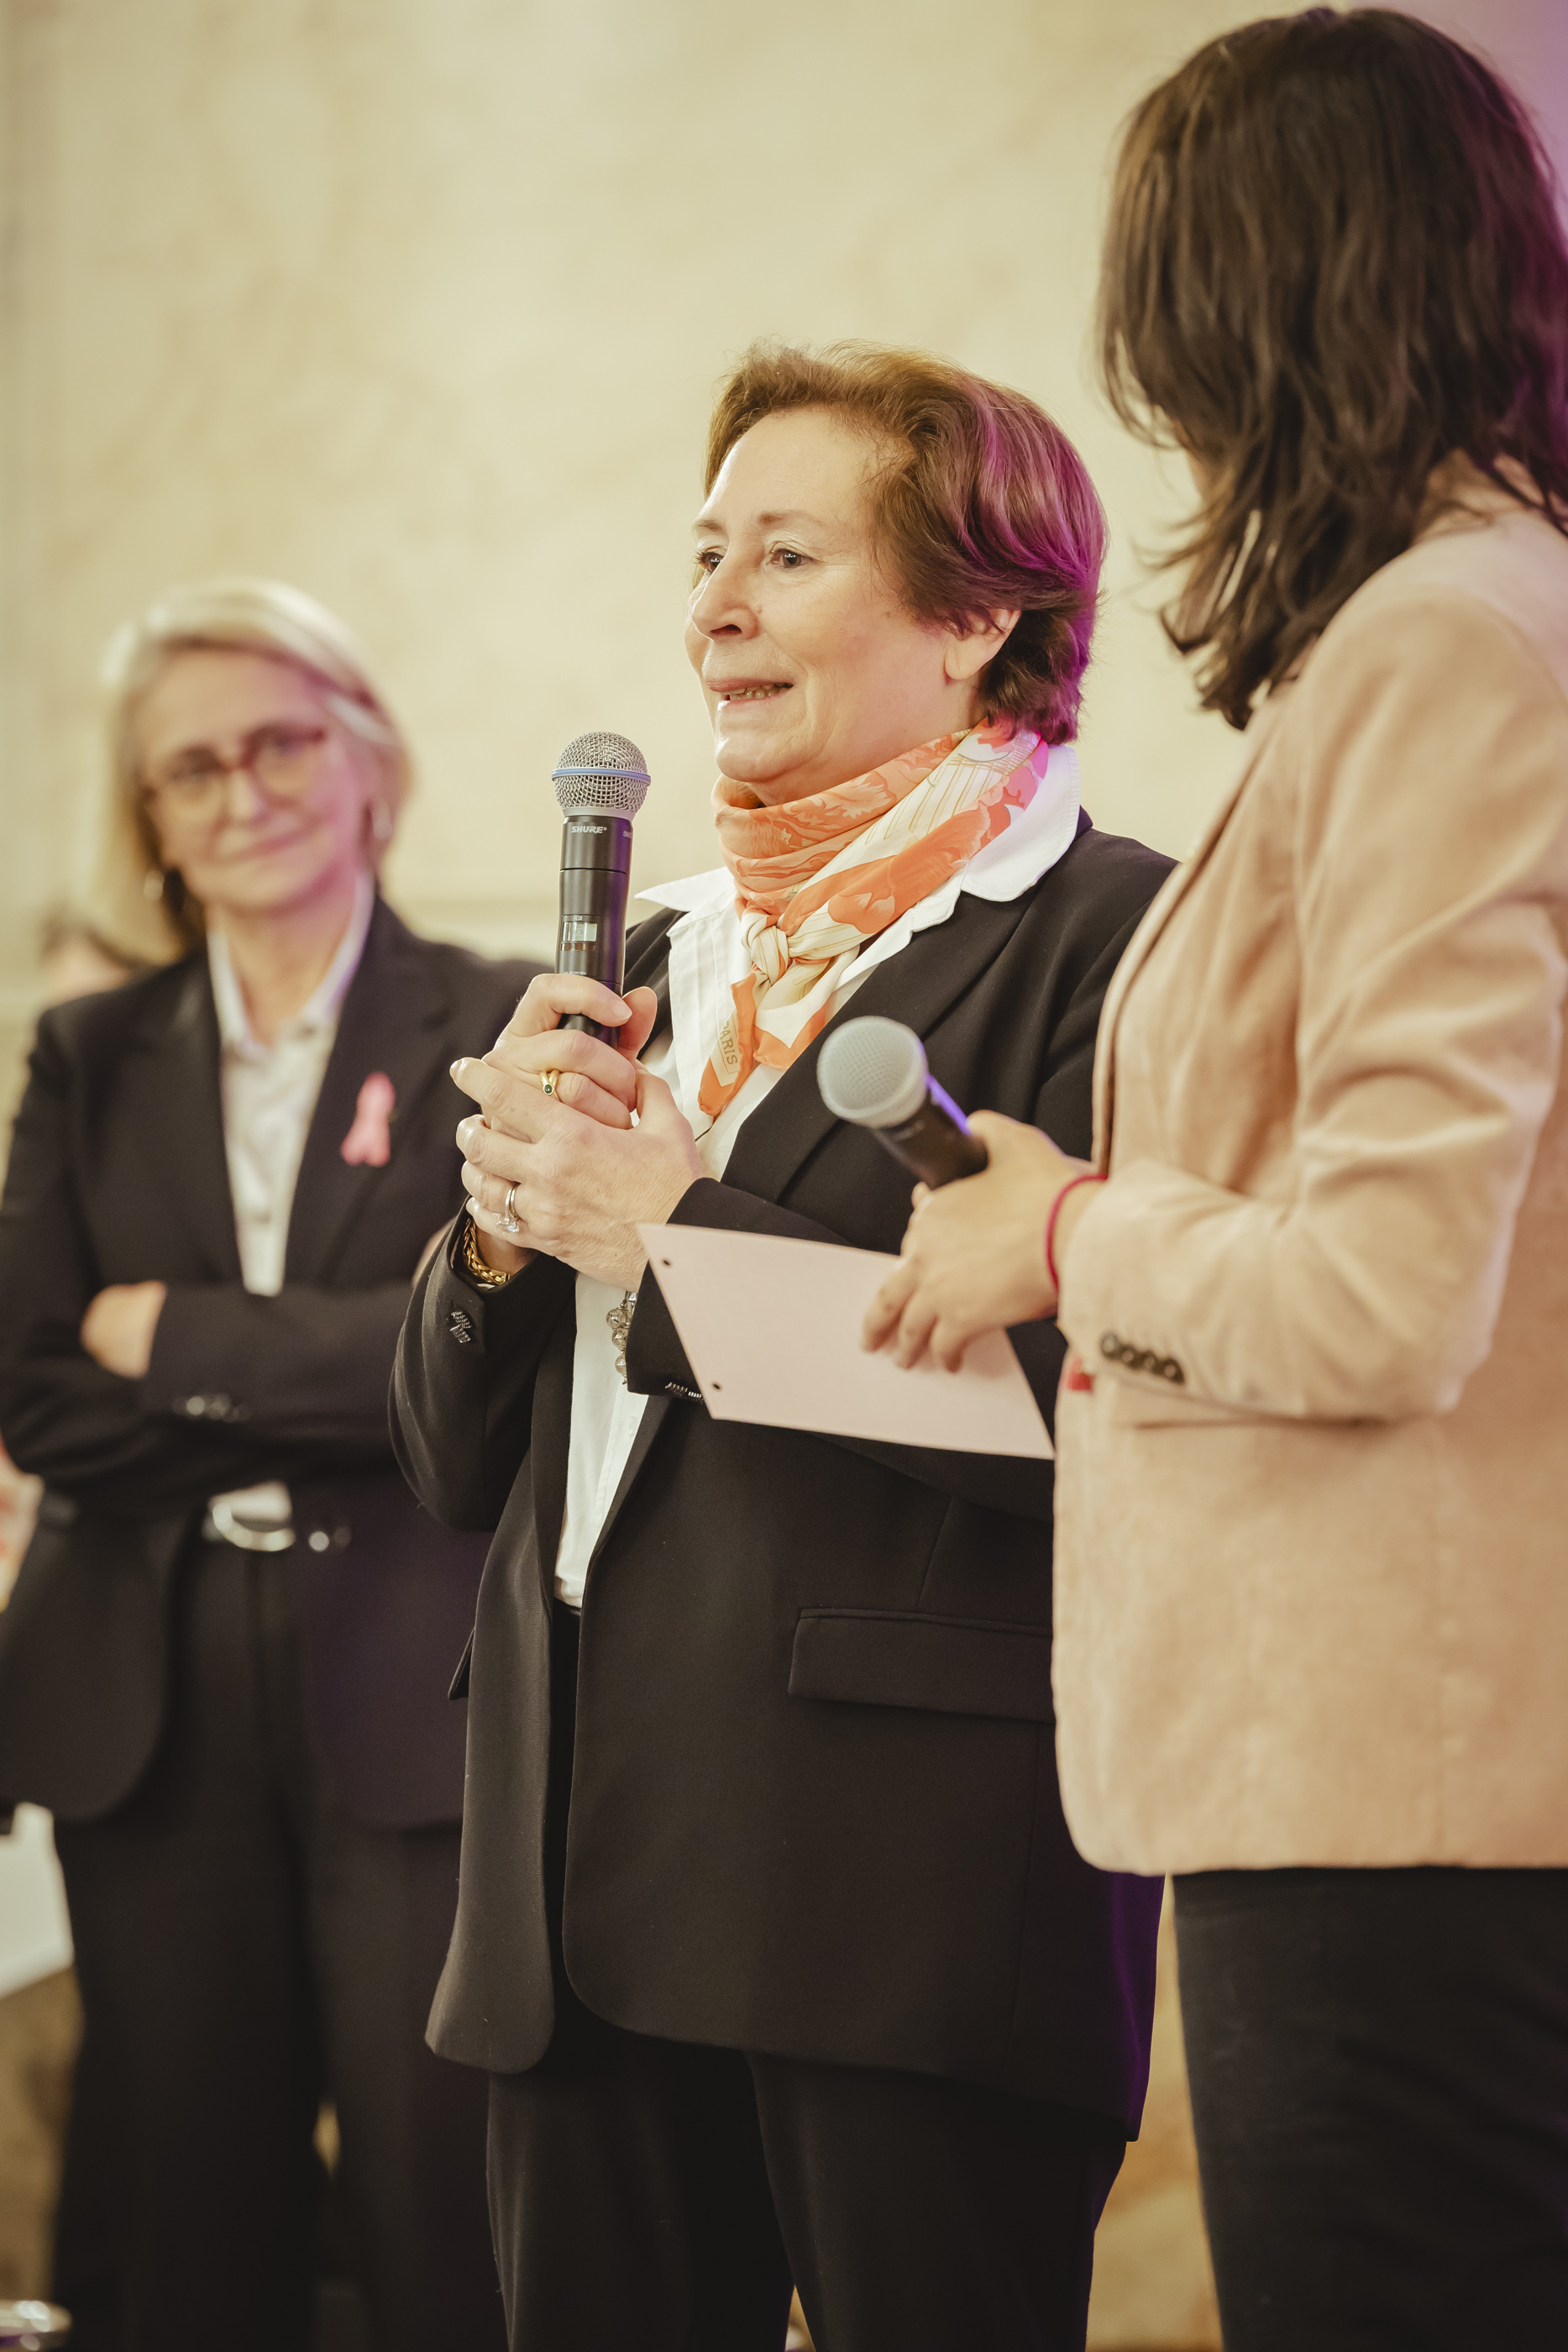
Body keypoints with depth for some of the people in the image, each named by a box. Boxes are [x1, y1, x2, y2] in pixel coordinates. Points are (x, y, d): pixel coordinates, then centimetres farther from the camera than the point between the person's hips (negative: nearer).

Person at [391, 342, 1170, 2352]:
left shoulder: (1105, 935, -5)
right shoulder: (655, 952, 18)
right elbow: (455, 1465, 18)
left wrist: (682, 1233, -12)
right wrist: (507, 1219, -2)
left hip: (921, 1881, -7)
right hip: (588, 1878, 7)